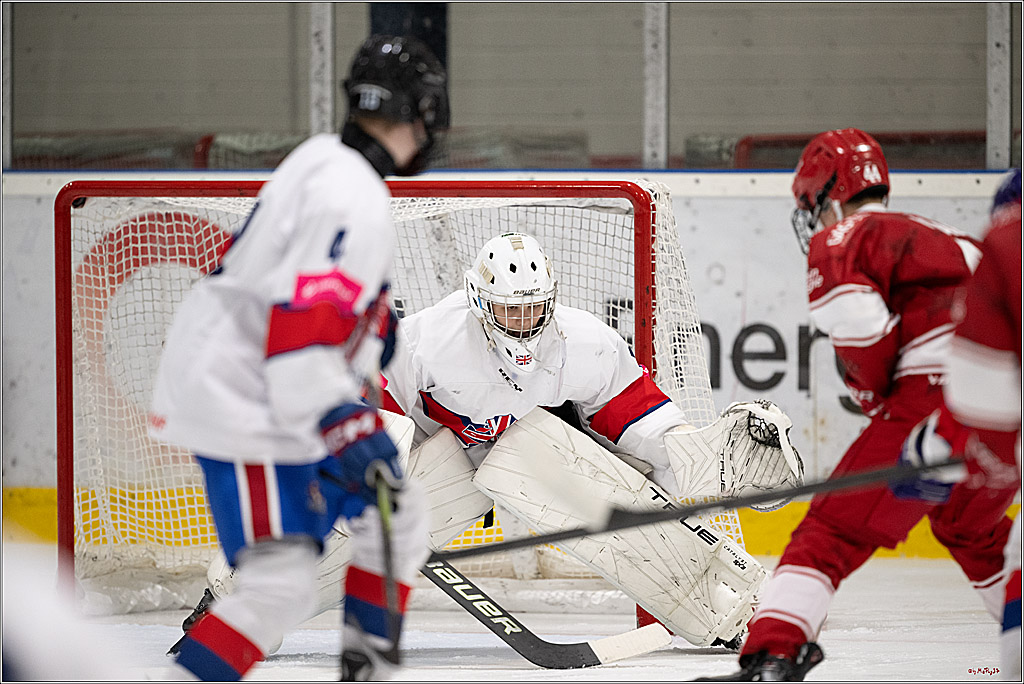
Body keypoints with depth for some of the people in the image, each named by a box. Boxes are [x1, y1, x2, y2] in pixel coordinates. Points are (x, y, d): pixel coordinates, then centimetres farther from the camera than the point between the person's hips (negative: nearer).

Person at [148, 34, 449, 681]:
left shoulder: (326, 159, 8)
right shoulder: (356, 200, -22)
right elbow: (303, 324, -28)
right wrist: (346, 429, -27)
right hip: (247, 410, -11)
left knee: (396, 512, 17)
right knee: (281, 588, -16)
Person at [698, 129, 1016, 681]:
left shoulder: (843, 238, 7)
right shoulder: (939, 237, 32)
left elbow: (850, 311, -13)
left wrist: (875, 390, 1)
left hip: (932, 399, -7)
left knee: (831, 533, -5)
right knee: (974, 531, 31)